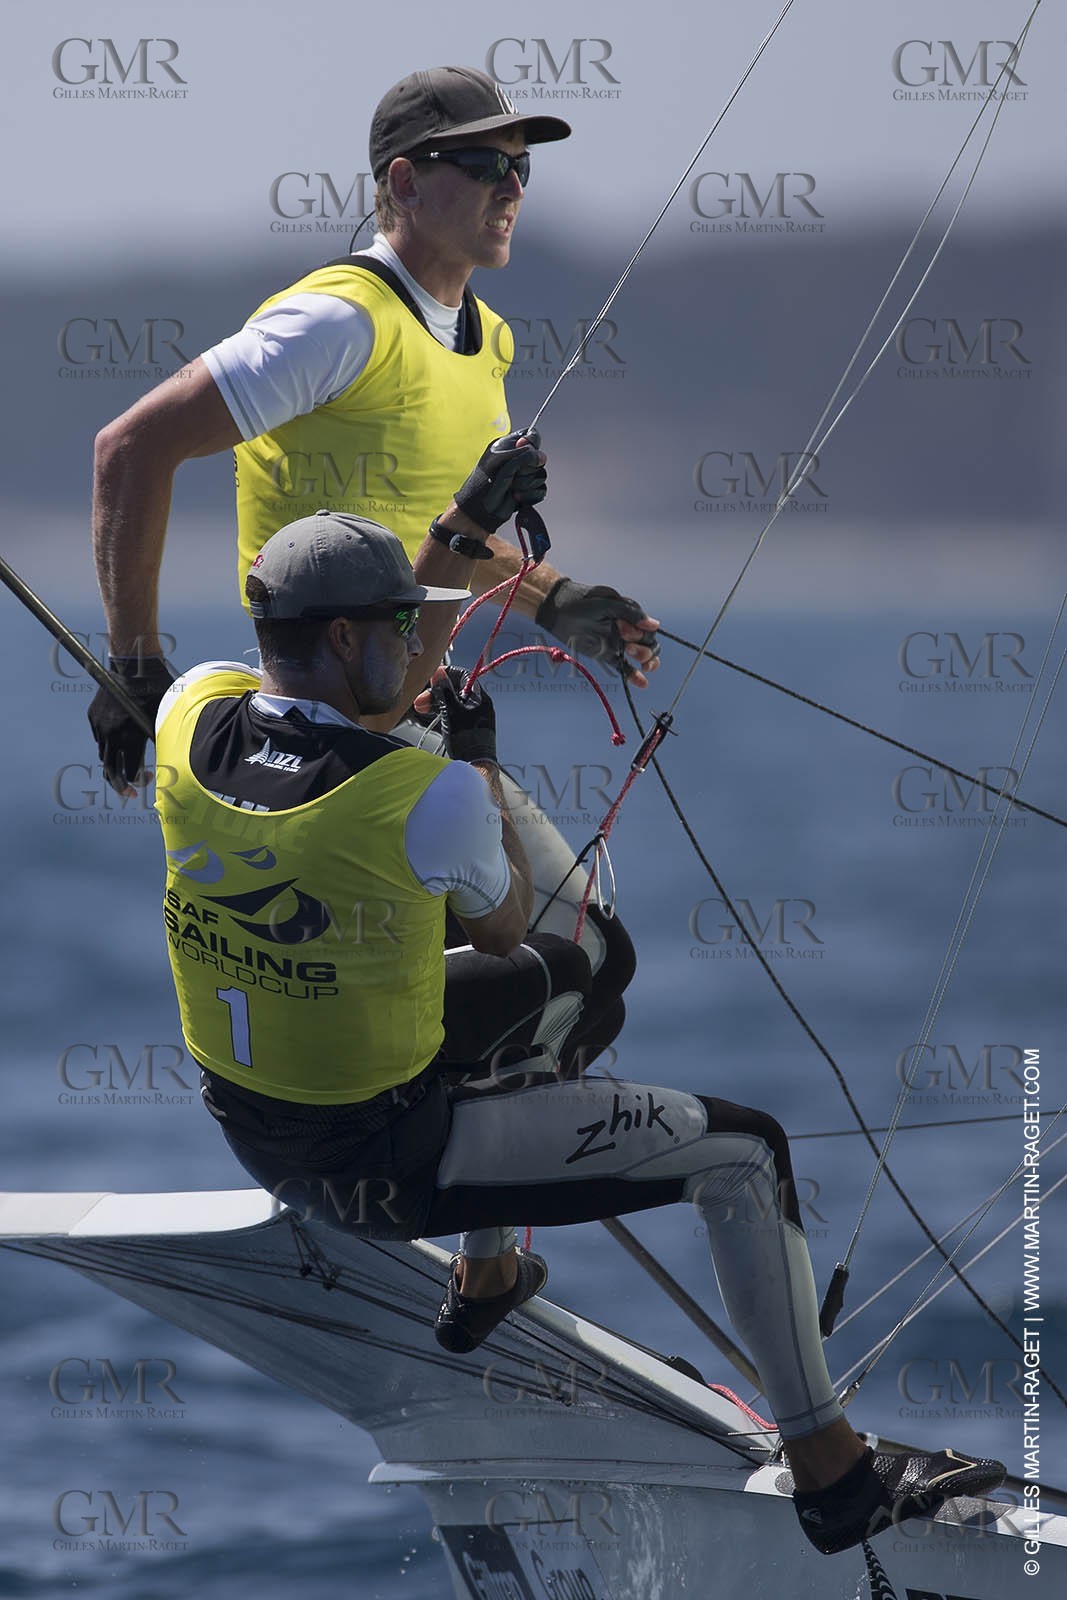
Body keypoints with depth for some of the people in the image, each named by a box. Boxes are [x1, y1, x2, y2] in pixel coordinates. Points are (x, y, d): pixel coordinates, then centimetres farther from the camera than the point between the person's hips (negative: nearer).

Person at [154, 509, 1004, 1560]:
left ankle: (485, 1280, 48)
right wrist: (480, 762, 9)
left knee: (559, 978, 32)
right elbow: (503, 926, -4)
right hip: (381, 1168, -7)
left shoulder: (193, 717, -12)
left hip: (245, 1121, 7)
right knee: (743, 1152, 5)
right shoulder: (425, 799, -28)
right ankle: (831, 1474, 13)